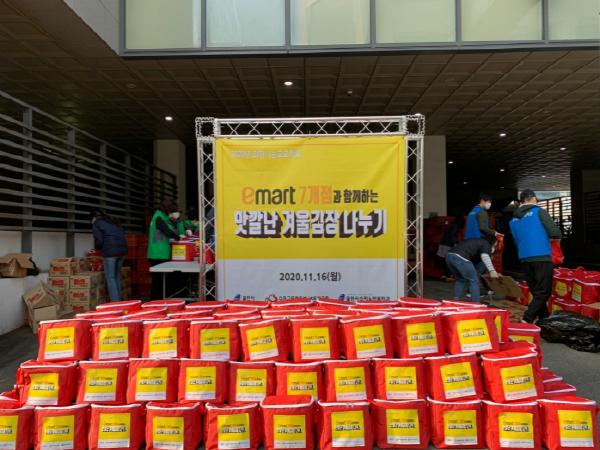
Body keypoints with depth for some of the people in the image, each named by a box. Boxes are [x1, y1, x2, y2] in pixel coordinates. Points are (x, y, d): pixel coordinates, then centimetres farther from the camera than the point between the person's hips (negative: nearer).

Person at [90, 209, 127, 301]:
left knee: (110, 278, 0)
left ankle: (115, 302, -4)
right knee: (117, 276, 15)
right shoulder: (114, 221, 24)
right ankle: (118, 300, 16)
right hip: (122, 250, 6)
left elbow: (99, 241, -3)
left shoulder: (96, 223, 5)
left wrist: (96, 248, 16)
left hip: (110, 252, -6)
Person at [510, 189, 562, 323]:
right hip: (542, 257, -6)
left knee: (536, 292, 14)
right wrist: (548, 235, 13)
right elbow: (555, 233, -10)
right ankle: (526, 320, -14)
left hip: (524, 259, 6)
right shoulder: (539, 211, -3)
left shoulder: (513, 220, 14)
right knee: (543, 292, -3)